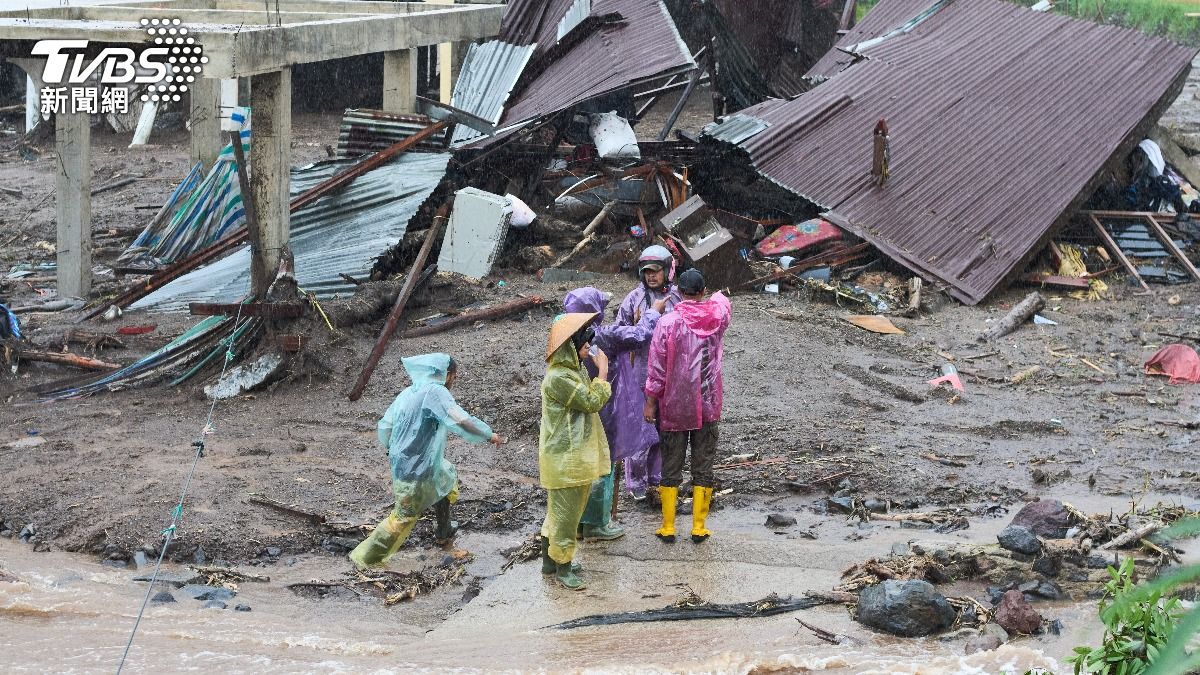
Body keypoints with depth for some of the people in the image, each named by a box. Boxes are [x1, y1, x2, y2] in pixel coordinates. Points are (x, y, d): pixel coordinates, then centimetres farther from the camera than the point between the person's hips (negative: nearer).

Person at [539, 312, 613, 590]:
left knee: (560, 510, 19)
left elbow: (589, 402, 21)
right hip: (564, 459, -10)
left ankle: (550, 559, 30)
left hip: (578, 454, 10)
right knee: (565, 511, -1)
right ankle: (562, 567, 9)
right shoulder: (559, 378, -23)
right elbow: (592, 402, -20)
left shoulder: (576, 371, 10)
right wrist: (602, 371, -14)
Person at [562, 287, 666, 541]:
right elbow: (641, 335, -12)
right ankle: (597, 524, 13)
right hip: (601, 413, -7)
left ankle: (578, 520, 26)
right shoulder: (606, 336, -22)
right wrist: (653, 311, 4)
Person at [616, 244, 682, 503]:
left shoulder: (675, 298, 3)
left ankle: (657, 477, 21)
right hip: (640, 369, -3)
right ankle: (636, 481, 7)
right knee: (639, 423, -2)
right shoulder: (634, 299, -3)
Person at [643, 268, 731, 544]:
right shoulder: (718, 316, -4)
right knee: (703, 466, 8)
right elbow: (721, 300, 22)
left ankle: (668, 527, 11)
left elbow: (656, 368, -10)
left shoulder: (668, 323, -12)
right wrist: (715, 296, 45)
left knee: (671, 466, 8)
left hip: (674, 407, -1)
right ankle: (699, 527, 10)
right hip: (708, 406, 1)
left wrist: (650, 402, -1)